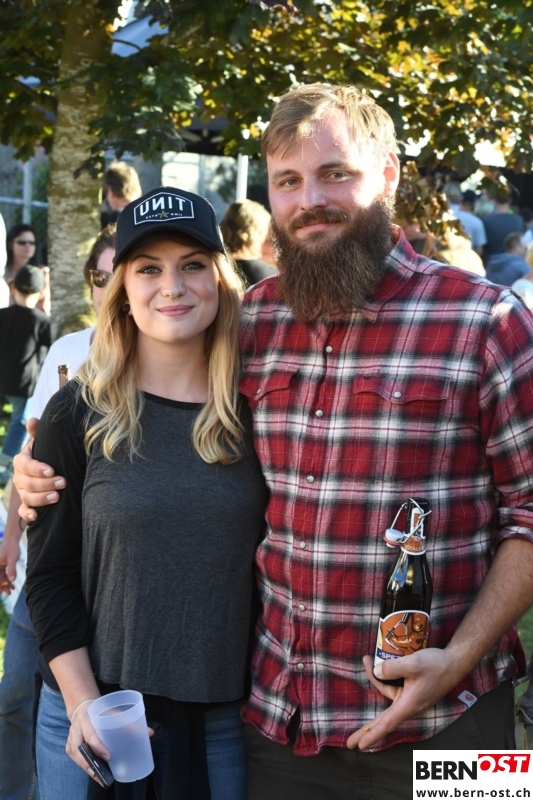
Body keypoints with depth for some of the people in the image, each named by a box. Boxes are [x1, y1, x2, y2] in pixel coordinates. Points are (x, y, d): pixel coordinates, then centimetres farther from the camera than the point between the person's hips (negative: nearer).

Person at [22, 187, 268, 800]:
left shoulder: (254, 415, 1)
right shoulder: (76, 415, -5)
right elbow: (50, 573, -3)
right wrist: (82, 703, -11)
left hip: (226, 716, 2)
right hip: (93, 715, -1)